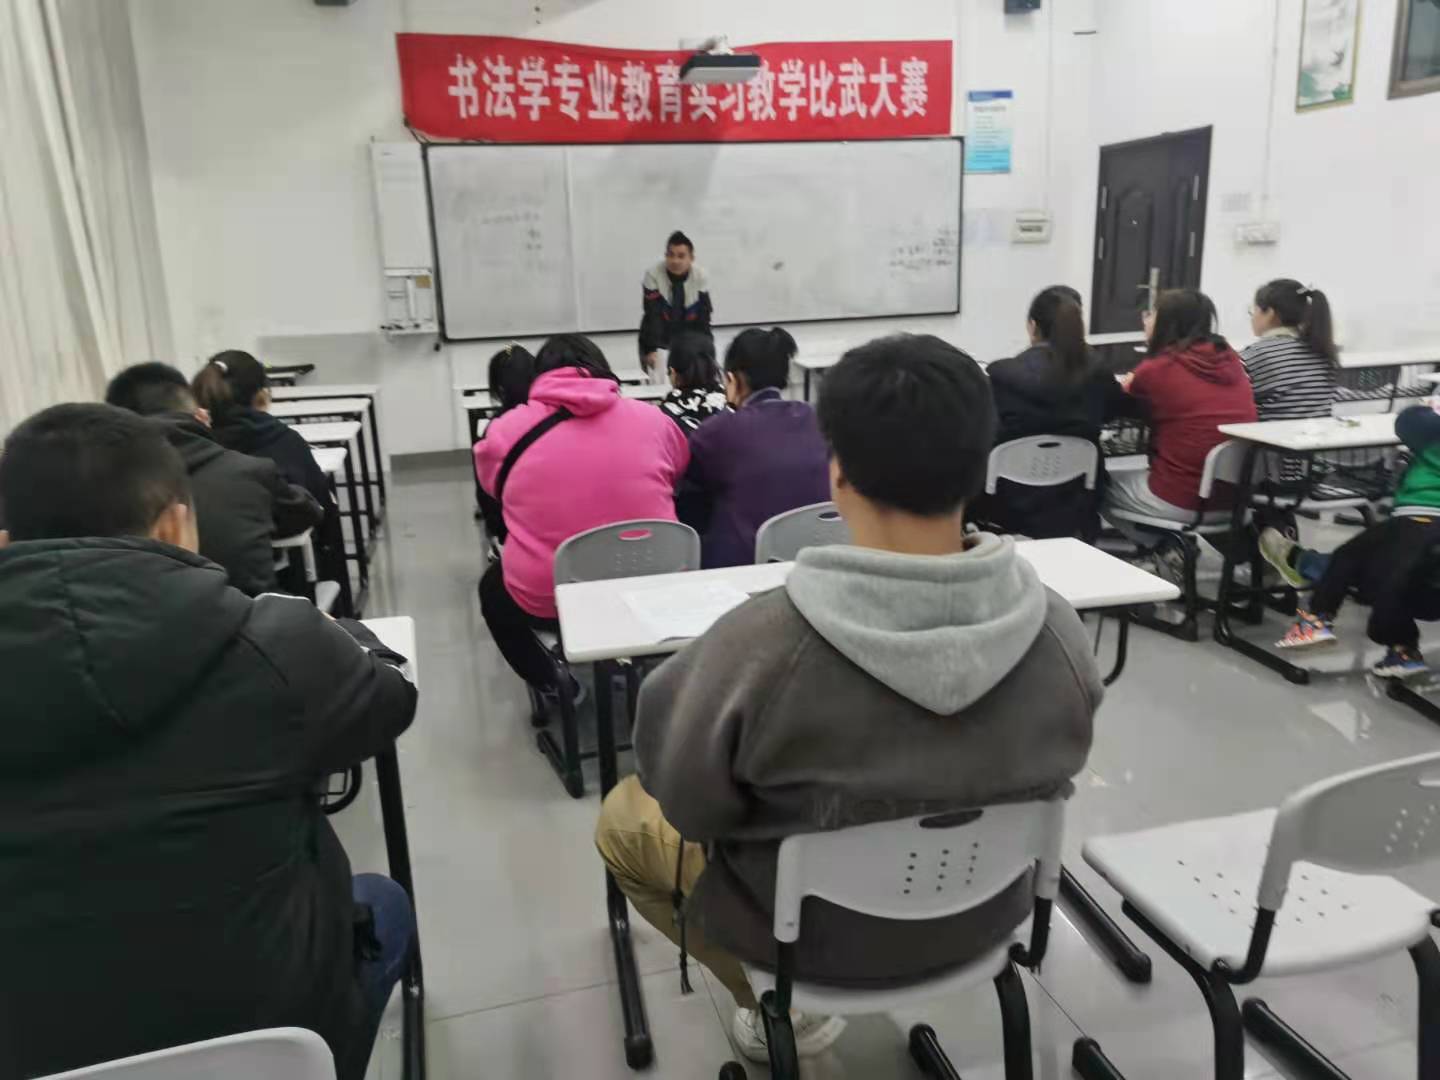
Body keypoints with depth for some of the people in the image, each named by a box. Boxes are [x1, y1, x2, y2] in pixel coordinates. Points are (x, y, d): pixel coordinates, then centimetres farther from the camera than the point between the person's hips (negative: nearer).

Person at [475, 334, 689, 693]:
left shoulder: (506, 430, -2)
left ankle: (551, 684, 19)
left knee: (492, 586, 30)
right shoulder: (651, 418, 0)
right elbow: (680, 471, 20)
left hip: (546, 601, -2)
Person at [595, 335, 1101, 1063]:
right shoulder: (1059, 632, -23)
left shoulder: (760, 645, -36)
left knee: (622, 816, 20)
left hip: (816, 930, -4)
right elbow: (1046, 776, -3)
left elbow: (688, 802, -18)